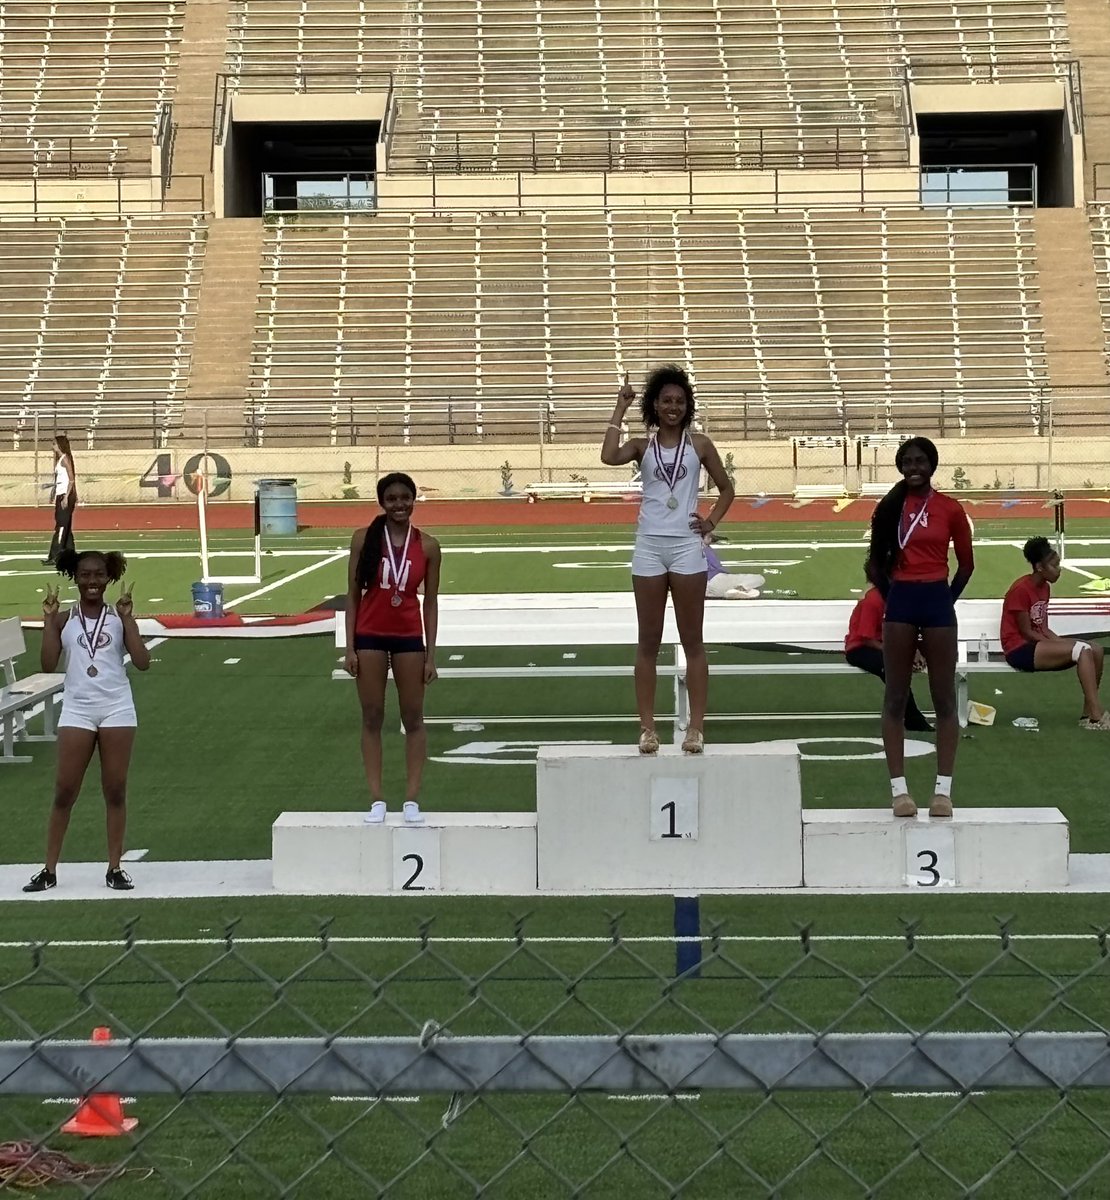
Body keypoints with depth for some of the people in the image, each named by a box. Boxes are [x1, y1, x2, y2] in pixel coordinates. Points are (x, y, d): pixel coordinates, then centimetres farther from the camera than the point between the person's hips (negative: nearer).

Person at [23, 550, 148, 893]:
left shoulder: (119, 617, 3)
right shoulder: (64, 620, 4)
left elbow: (142, 662, -9)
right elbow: (48, 665, -7)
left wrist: (127, 618, -12)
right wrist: (48, 619, -9)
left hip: (117, 710, 0)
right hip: (77, 711, 0)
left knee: (115, 791, 4)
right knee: (65, 792, 4)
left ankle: (115, 867, 12)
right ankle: (50, 869, 11)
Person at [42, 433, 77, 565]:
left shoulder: (65, 459, -11)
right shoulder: (60, 459, 17)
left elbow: (71, 479, -16)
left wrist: (66, 497, -21)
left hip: (65, 495, -10)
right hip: (60, 495, 10)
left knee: (61, 526, -11)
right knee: (65, 527, 10)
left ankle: (54, 557, -14)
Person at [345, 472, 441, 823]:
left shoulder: (427, 546, -2)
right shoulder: (364, 539, -4)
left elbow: (431, 602, 2)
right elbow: (353, 594, 0)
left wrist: (431, 655, -2)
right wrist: (350, 647, -5)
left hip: (409, 638, 1)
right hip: (370, 637, 0)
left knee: (413, 718, 4)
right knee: (372, 718, 4)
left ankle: (412, 798, 10)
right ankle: (377, 799, 8)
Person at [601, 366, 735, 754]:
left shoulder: (699, 445, 6)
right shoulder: (643, 446, 6)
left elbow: (726, 489, 15)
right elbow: (609, 456, -16)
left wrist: (712, 521, -1)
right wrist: (620, 409, -9)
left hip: (686, 547, -1)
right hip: (649, 547, 1)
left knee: (692, 640, 2)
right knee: (648, 641, 3)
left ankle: (696, 727, 4)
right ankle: (647, 727, 6)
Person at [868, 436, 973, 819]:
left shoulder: (950, 509, 0)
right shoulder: (890, 507, 3)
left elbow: (966, 563, 8)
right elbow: (876, 560, 10)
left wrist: (946, 600, 4)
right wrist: (891, 597, 5)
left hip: (937, 601, -1)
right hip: (900, 601, 1)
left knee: (944, 698, 2)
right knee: (896, 699, 2)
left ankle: (943, 789, 8)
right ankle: (899, 789, 7)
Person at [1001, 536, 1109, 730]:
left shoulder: (1045, 587, 10)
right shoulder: (1021, 589, -16)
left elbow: (1043, 628, 10)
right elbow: (1026, 632, -15)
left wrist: (1061, 643, -7)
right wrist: (1060, 644, -14)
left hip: (1038, 643, 9)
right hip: (1020, 649, -9)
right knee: (1082, 650, -24)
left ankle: (1089, 713, -5)